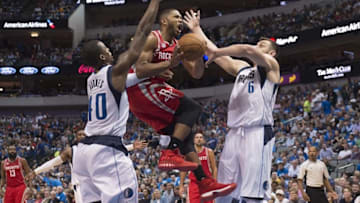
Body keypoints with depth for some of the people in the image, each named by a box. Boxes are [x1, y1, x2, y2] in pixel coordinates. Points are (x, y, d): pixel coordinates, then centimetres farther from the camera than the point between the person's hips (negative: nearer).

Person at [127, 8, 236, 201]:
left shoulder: (178, 47, 17)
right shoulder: (152, 39, -8)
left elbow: (197, 73, 16)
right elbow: (140, 70, -19)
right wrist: (169, 64, -25)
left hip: (152, 93, 9)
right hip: (140, 89, -9)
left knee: (184, 133, 3)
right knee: (192, 108, -18)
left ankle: (205, 182, 1)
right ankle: (170, 155, -26)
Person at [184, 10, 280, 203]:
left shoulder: (271, 65, 3)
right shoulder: (241, 67, 24)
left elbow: (247, 50, -15)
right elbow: (214, 53, 25)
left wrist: (217, 52, -10)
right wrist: (197, 29, 27)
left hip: (257, 133, -7)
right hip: (235, 133, 7)